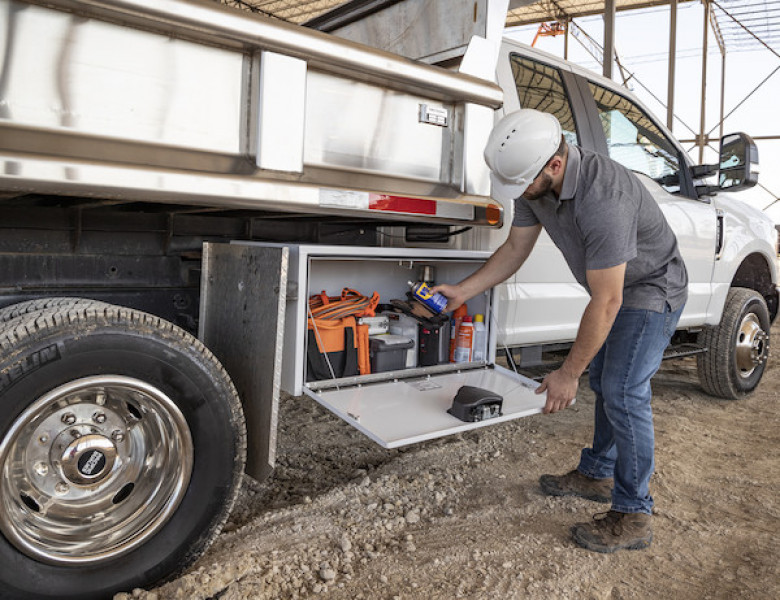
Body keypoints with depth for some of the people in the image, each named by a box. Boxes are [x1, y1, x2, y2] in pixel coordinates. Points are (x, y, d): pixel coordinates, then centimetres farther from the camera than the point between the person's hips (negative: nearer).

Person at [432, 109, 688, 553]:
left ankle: (633, 516, 2)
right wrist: (461, 292, -6)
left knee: (623, 392, -13)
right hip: (614, 286, 9)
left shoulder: (602, 198, -40)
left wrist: (568, 375, -27)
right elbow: (516, 249, 0)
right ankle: (596, 474, 34)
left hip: (653, 289, -9)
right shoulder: (535, 181, -13)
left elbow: (605, 304, -34)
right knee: (604, 382, 17)